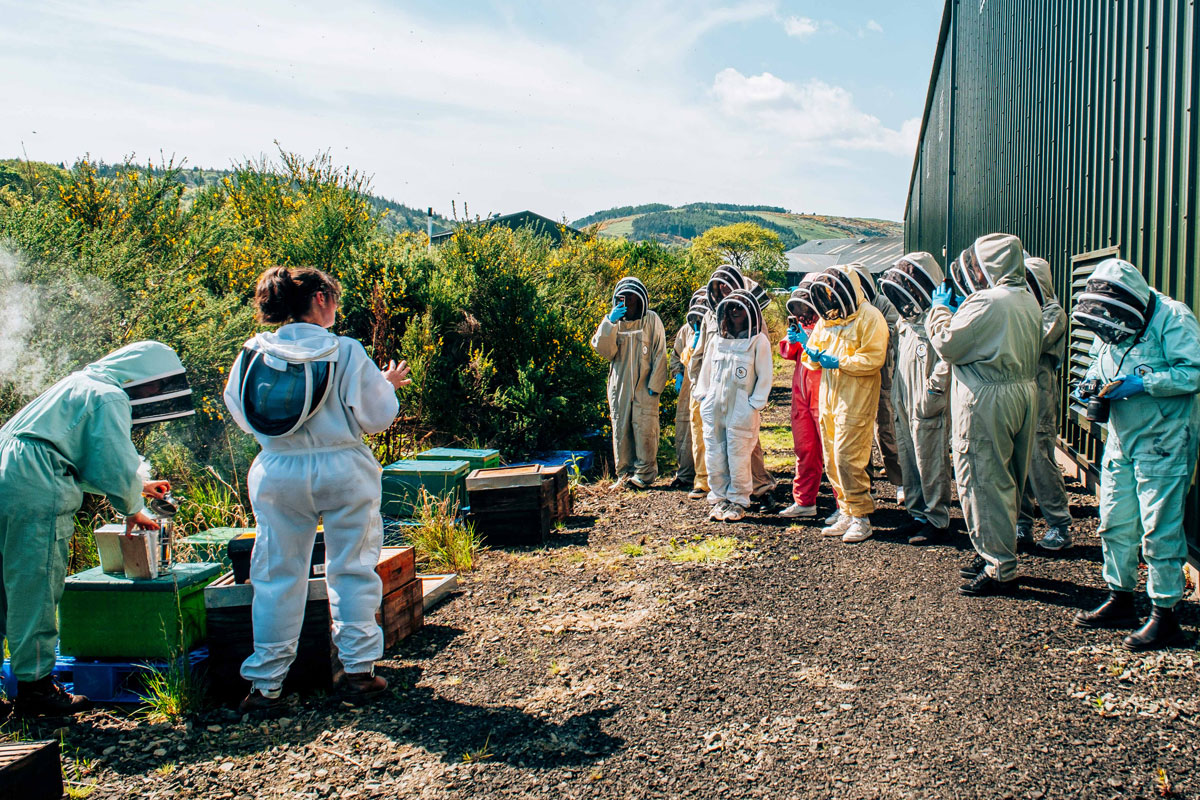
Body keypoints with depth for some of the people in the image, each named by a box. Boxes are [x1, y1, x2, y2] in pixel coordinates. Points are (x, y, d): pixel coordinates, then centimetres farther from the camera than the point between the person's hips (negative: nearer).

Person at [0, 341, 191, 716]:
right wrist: (132, 509, 7)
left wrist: (137, 486, 34)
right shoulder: (109, 397, -5)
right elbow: (117, 468, -12)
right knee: (35, 590, -1)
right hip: (34, 493, -10)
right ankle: (35, 687, 8)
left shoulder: (79, 386, 26)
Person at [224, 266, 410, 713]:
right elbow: (376, 416, -6)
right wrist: (387, 385, 14)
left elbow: (241, 414, 11)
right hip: (343, 470, -2)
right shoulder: (346, 352, -9)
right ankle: (358, 671, 16)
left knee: (277, 577, 10)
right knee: (352, 571, 11)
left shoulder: (254, 353, 0)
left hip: (277, 472, 2)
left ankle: (266, 684, 14)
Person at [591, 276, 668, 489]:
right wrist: (610, 322, -13)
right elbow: (603, 350, -3)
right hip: (619, 385, 4)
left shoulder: (651, 320, 1)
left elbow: (660, 354, 0)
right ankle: (625, 473, 15)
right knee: (621, 430, 6)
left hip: (644, 386, -3)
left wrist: (654, 384, -8)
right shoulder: (613, 321, 10)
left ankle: (644, 474, 2)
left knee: (644, 429, -7)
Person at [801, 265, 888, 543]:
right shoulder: (826, 319, 18)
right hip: (828, 395, 8)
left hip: (856, 399, -8)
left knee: (848, 458, -11)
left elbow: (874, 358, -15)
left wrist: (839, 362, -20)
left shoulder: (869, 318, -7)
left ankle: (861, 517, -2)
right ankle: (846, 512, 18)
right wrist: (814, 356, -2)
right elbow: (811, 355, 20)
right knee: (832, 460, 8)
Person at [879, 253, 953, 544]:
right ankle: (918, 515, 26)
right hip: (905, 408, 9)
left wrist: (932, 391, -23)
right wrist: (895, 397, 20)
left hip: (928, 411, -9)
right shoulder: (906, 319, 15)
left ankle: (937, 521, 10)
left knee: (931, 466, 0)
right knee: (909, 464, 15)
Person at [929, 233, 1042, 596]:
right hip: (1025, 392, 10)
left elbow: (948, 344, -14)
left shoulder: (987, 302, -19)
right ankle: (1000, 555, 30)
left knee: (984, 483, -1)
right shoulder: (1029, 300, 10)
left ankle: (1001, 570, 5)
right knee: (1008, 481, 18)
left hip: (987, 401, -9)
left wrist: (940, 309, 1)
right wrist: (960, 309, 16)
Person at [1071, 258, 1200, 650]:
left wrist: (1142, 383, -25)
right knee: (1115, 523, 11)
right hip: (1121, 438, 7)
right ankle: (1120, 600, 26)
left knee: (1159, 529, -4)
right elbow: (1098, 362, 21)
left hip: (1163, 443, -7)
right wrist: (1092, 383, 0)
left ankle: (1165, 616, 7)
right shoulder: (1110, 326, 7)